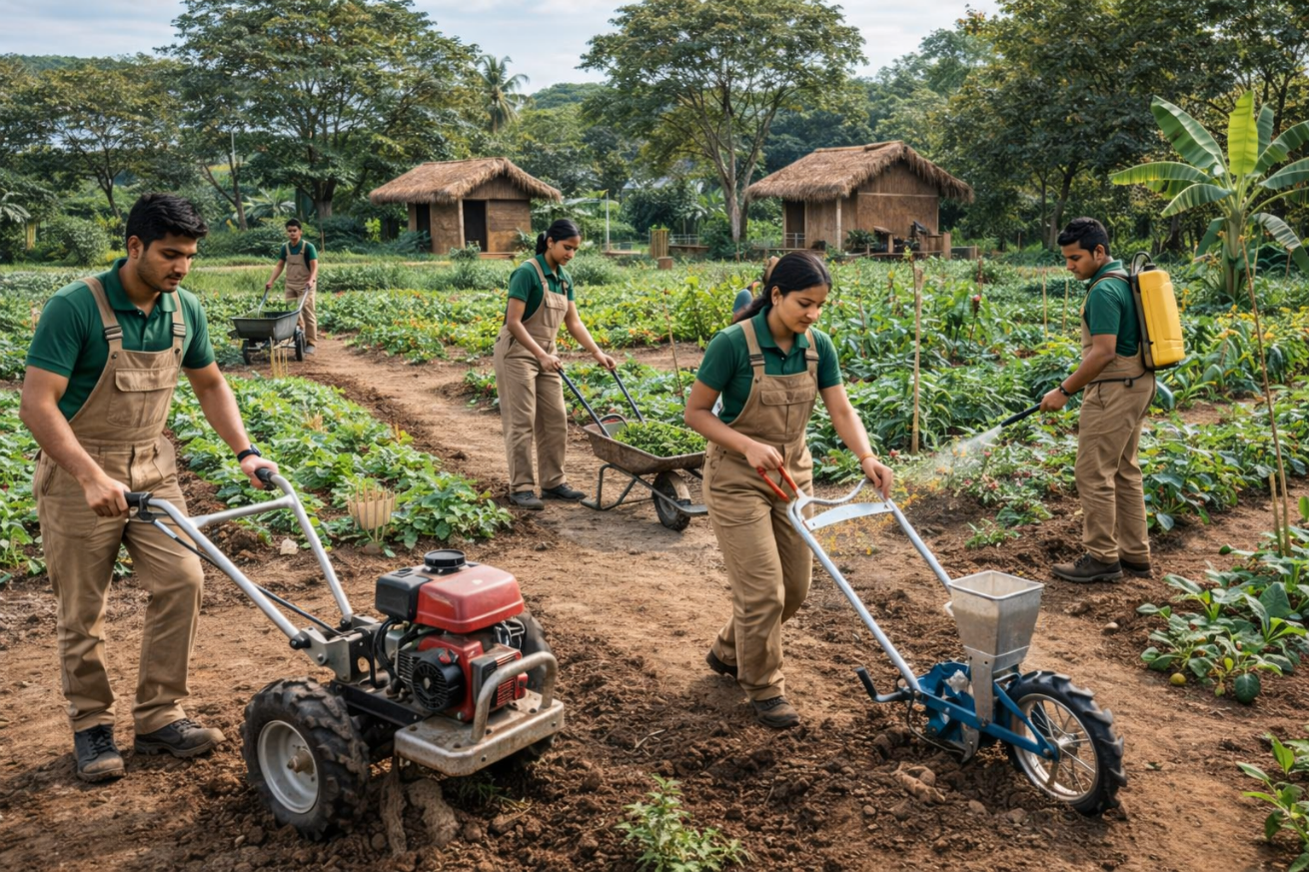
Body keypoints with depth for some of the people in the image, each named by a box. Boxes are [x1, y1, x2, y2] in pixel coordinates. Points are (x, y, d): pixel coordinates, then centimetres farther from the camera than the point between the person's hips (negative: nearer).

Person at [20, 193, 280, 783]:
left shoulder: (185, 310, -1)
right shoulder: (75, 308, -20)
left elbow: (210, 385, 11)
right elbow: (37, 406, -23)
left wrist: (244, 452, 0)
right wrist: (92, 478, -33)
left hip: (151, 467, 5)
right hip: (77, 473, -5)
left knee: (181, 581, -4)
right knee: (82, 610, 4)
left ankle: (160, 717, 9)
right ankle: (91, 727, 22)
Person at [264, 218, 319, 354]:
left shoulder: (308, 247, -12)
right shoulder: (285, 247, 3)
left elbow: (314, 267, -17)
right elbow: (279, 265, 7)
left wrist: (311, 280, -34)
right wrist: (270, 281, -1)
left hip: (305, 285, -5)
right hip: (290, 284, 5)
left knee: (308, 313, -2)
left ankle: (311, 342, 3)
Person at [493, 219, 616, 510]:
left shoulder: (564, 278, 7)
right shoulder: (527, 272, -17)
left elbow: (574, 322, 10)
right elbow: (513, 323, -21)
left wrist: (597, 353, 0)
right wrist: (541, 356, -26)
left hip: (546, 354, 8)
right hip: (517, 352, -8)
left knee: (556, 419, 7)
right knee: (522, 421, -4)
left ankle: (553, 483, 15)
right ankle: (521, 488, 3)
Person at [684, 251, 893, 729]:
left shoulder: (818, 345, -3)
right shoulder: (733, 343, -20)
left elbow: (841, 410, -5)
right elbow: (696, 412, -14)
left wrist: (867, 458, -23)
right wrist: (749, 446, -27)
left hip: (793, 471, 6)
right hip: (737, 478, -6)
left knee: (795, 585, 12)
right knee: (763, 590, -5)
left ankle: (728, 652, 36)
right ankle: (764, 689, 17)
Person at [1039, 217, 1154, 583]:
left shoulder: (1104, 290, -18)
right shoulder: (1124, 280, 14)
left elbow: (1103, 352, -24)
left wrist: (1063, 391, -18)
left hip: (1114, 390, -11)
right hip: (1136, 384, 11)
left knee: (1094, 474, -4)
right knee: (1124, 472, 15)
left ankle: (1102, 557, 4)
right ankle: (1135, 555, 22)